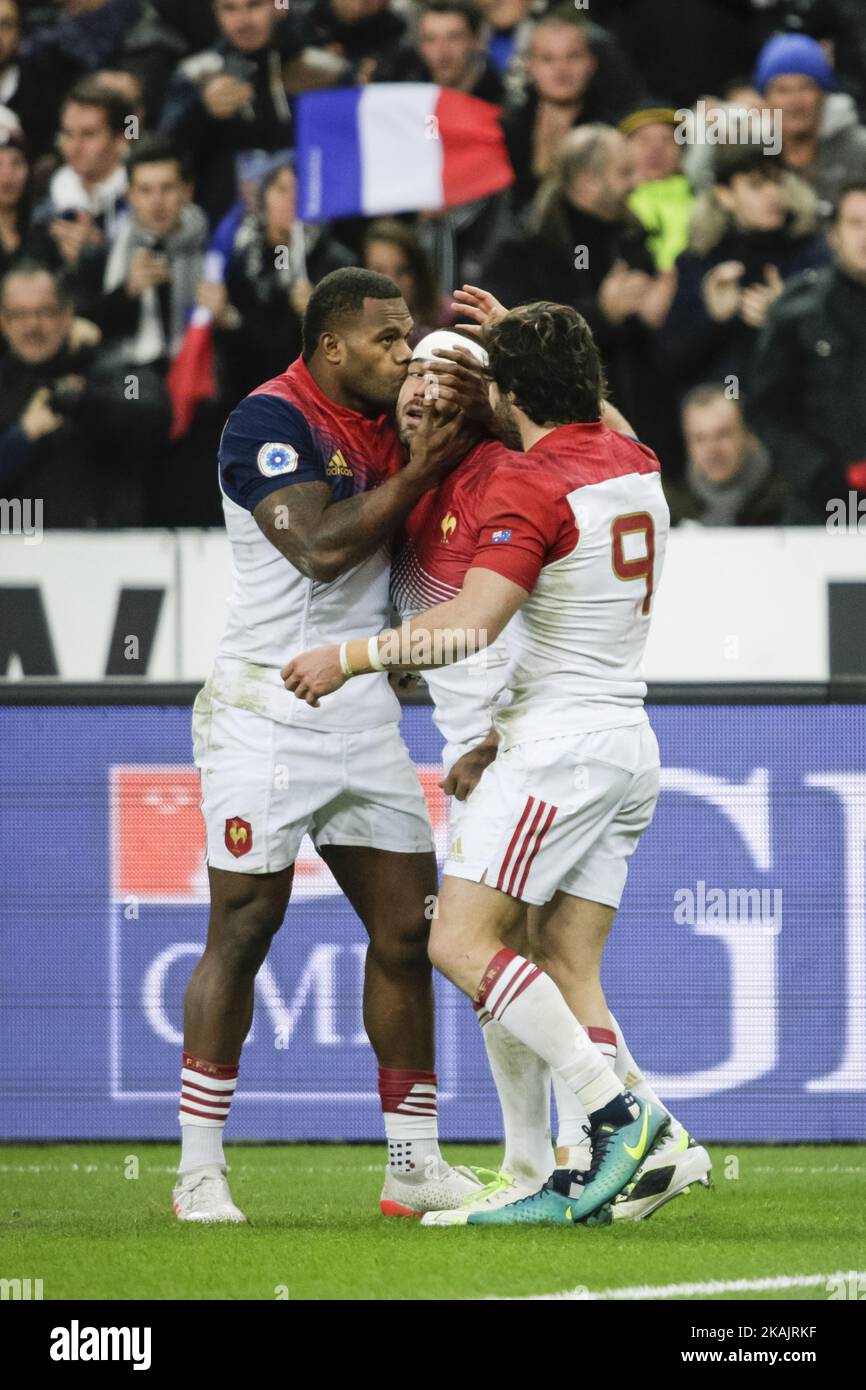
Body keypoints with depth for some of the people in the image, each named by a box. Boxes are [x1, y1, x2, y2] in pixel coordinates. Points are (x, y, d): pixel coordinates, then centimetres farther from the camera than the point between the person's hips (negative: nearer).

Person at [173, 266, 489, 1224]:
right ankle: (199, 1172, 1)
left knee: (406, 929, 5)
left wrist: (462, 400, -8)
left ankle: (415, 1165, 11)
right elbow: (323, 545, -22)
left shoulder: (389, 426, 11)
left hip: (363, 713, 7)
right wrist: (429, 462, -19)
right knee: (242, 933, -5)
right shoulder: (270, 421, -12)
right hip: (267, 710, -7)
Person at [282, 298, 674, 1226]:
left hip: (559, 740, -9)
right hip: (629, 742, 9)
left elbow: (473, 621, -24)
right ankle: (588, 1177, -6)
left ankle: (616, 1110, -22)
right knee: (569, 972, 6)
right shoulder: (637, 466, 11)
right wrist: (522, 336, 43)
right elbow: (595, 414, 38)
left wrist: (352, 657, -15)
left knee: (461, 942, -11)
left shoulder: (531, 482, -14)